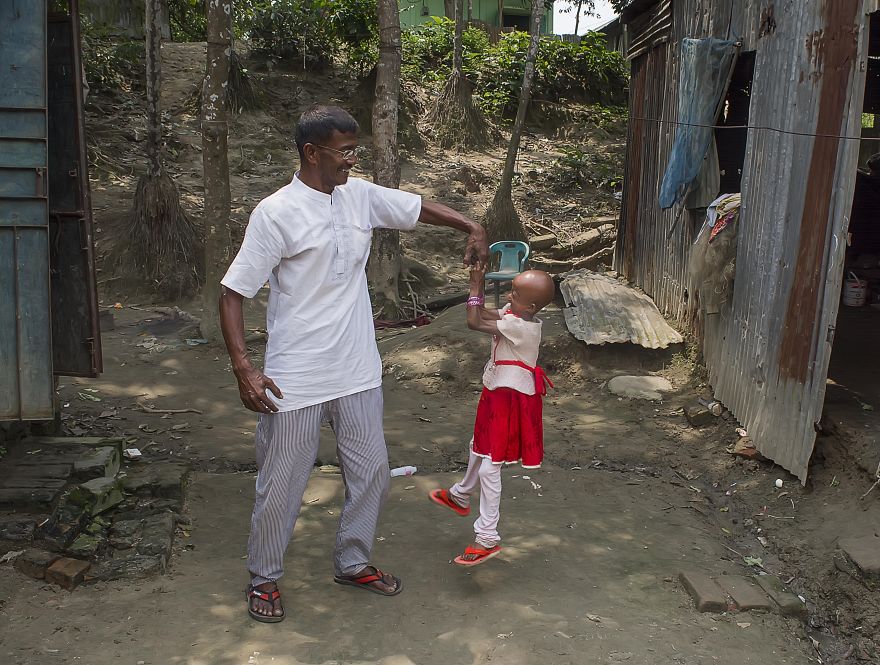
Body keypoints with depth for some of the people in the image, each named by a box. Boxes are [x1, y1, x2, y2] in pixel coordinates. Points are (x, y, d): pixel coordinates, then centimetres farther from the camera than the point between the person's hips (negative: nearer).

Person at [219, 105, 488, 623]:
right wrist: (244, 368, -22)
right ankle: (265, 577, 32)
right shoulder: (277, 213, -14)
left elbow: (418, 207, 19)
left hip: (359, 372, 6)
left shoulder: (361, 195, 3)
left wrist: (471, 227, 4)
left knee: (372, 472, 15)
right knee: (282, 486, 8)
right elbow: (233, 293, -13)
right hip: (295, 381, -6)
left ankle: (354, 563, 38)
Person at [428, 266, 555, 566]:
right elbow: (485, 314, 9)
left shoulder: (520, 326, -28)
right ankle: (461, 497, 53)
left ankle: (487, 538, 2)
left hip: (510, 401, -10)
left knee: (489, 467, -6)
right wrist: (478, 286, -4)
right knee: (479, 448, 29)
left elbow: (474, 322, -27)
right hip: (497, 394, 10)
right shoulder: (513, 313, -2)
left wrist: (475, 287, -17)